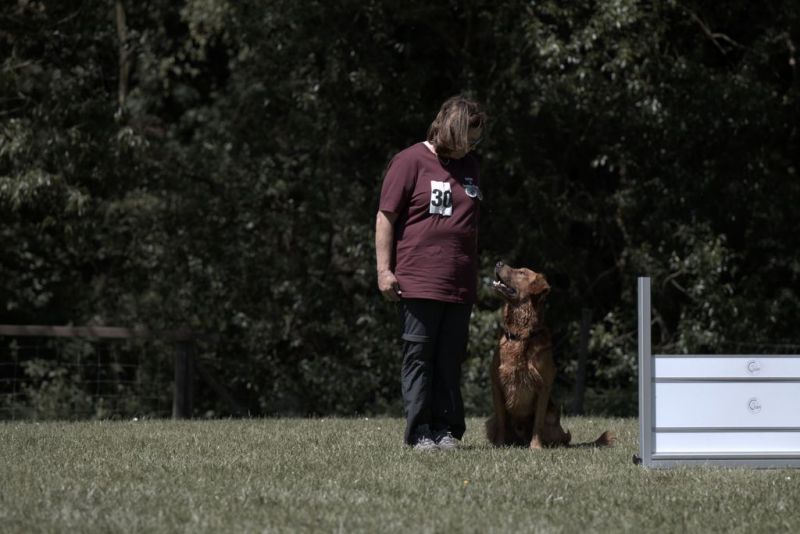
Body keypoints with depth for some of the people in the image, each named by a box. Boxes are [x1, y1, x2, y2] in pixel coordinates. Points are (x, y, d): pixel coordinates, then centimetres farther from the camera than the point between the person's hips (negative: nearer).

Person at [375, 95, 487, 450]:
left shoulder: (470, 167, 17)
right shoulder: (410, 162, -4)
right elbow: (385, 218, -5)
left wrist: (479, 273, 26)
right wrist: (384, 270, -10)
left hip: (460, 285, 6)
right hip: (418, 283, -6)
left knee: (451, 360, 6)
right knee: (419, 358, -3)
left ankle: (446, 429, 10)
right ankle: (419, 432, -1)